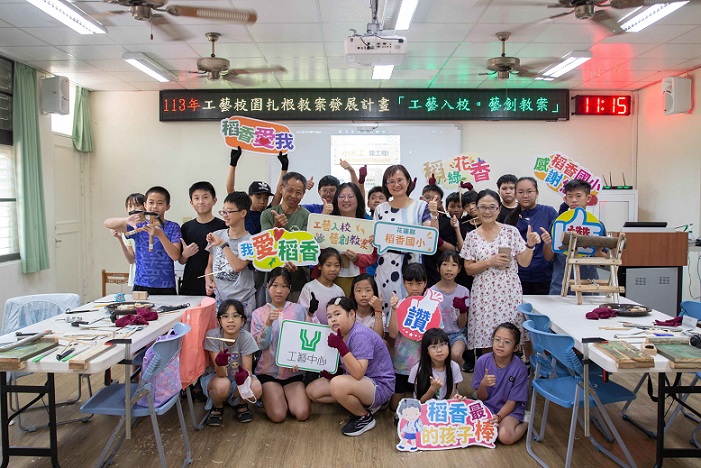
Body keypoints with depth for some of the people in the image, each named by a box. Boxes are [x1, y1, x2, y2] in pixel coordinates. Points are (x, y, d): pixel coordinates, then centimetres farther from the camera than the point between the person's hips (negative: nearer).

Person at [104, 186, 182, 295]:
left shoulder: (173, 227, 1)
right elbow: (107, 223, -2)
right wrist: (127, 220, -22)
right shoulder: (138, 225, 7)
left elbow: (175, 256, -11)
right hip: (141, 285, 2)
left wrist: (160, 234, -23)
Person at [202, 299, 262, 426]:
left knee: (256, 388, -30)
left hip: (237, 377, 1)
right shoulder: (212, 335, -23)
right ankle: (217, 407, 1)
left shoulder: (246, 338, -19)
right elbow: (221, 374, -27)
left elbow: (248, 370, -21)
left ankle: (240, 404, 6)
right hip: (214, 377, -1)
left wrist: (244, 375, -46)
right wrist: (219, 362, -51)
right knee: (222, 385, -36)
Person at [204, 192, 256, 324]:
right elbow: (209, 265, 16)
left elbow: (238, 266, -21)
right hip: (217, 299, 4)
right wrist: (208, 282, -2)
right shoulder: (216, 236, 6)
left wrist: (222, 244, -15)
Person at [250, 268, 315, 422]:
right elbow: (260, 345, -8)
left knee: (302, 414, -16)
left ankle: (286, 394, 14)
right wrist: (268, 323, -23)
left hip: (293, 371, 1)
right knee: (278, 415, -17)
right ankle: (268, 395, 15)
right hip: (268, 370, -1)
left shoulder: (298, 310, 0)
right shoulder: (259, 313, 0)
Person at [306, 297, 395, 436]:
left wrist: (340, 346, -39)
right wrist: (327, 372, -13)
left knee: (338, 385, -37)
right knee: (312, 391, 4)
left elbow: (358, 373, -33)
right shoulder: (340, 334, 4)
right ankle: (363, 405, 8)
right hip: (359, 382, 10)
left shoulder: (360, 335, -24)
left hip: (380, 386, -10)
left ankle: (365, 417, -7)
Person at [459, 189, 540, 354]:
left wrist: (530, 245, -12)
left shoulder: (511, 231, 3)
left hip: (509, 292, 0)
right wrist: (490, 262, -10)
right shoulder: (472, 237, 5)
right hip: (484, 294, 1)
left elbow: (524, 262, 5)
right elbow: (468, 269, 3)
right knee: (484, 337, 0)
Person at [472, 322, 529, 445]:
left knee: (505, 437, -28)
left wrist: (498, 416, -26)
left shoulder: (519, 368, -18)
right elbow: (482, 397, -4)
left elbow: (512, 402, -10)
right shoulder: (483, 361, -12)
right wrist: (483, 385, -26)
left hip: (510, 409, -1)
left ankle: (525, 423, 3)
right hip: (488, 406, 1)